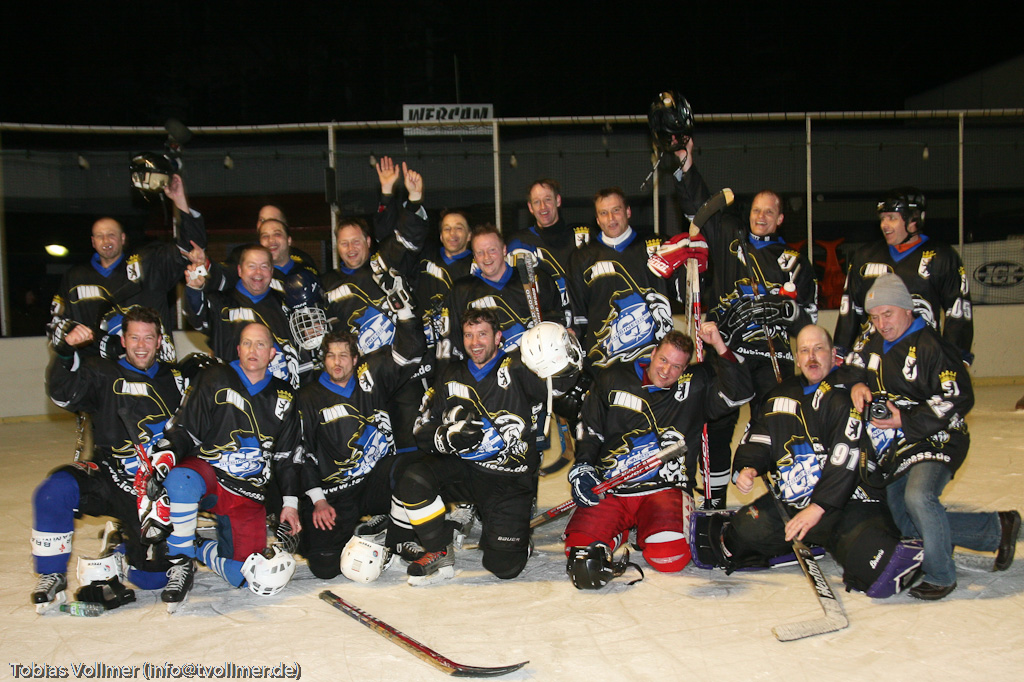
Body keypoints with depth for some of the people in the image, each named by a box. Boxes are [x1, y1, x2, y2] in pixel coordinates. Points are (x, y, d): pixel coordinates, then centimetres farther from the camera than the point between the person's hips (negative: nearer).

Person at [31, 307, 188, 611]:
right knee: (55, 491, -32)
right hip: (109, 477, -1)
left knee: (153, 578, -7)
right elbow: (63, 394, -16)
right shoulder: (105, 374, 2)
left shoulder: (175, 377, 12)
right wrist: (66, 351, -31)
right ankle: (53, 575, -10)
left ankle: (120, 553, 27)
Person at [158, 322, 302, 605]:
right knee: (180, 480, -40)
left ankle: (198, 548, 17)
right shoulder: (215, 380, -1)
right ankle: (181, 561, -18)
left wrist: (290, 502, 10)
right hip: (207, 473, -2)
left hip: (249, 493, 3)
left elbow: (286, 455, 16)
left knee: (246, 576, -12)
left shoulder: (284, 396, 10)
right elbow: (184, 430, -2)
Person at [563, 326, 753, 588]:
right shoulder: (613, 379, 8)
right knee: (579, 547, -19)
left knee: (669, 557, -25)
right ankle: (616, 535, 13)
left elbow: (739, 393, -7)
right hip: (610, 488, 1)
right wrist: (582, 468, 0)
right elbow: (590, 430, 14)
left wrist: (719, 346, -14)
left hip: (664, 488, -1)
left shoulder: (696, 384, 7)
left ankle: (645, 536, 9)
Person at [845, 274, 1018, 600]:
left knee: (918, 497, -34)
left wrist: (906, 420, -23)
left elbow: (959, 399, -19)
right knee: (907, 523, 6)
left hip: (936, 440, -8)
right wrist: (857, 384, -1)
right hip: (894, 449, 8)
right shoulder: (873, 344, 10)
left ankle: (941, 576, -12)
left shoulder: (931, 347, -14)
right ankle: (998, 529, 22)